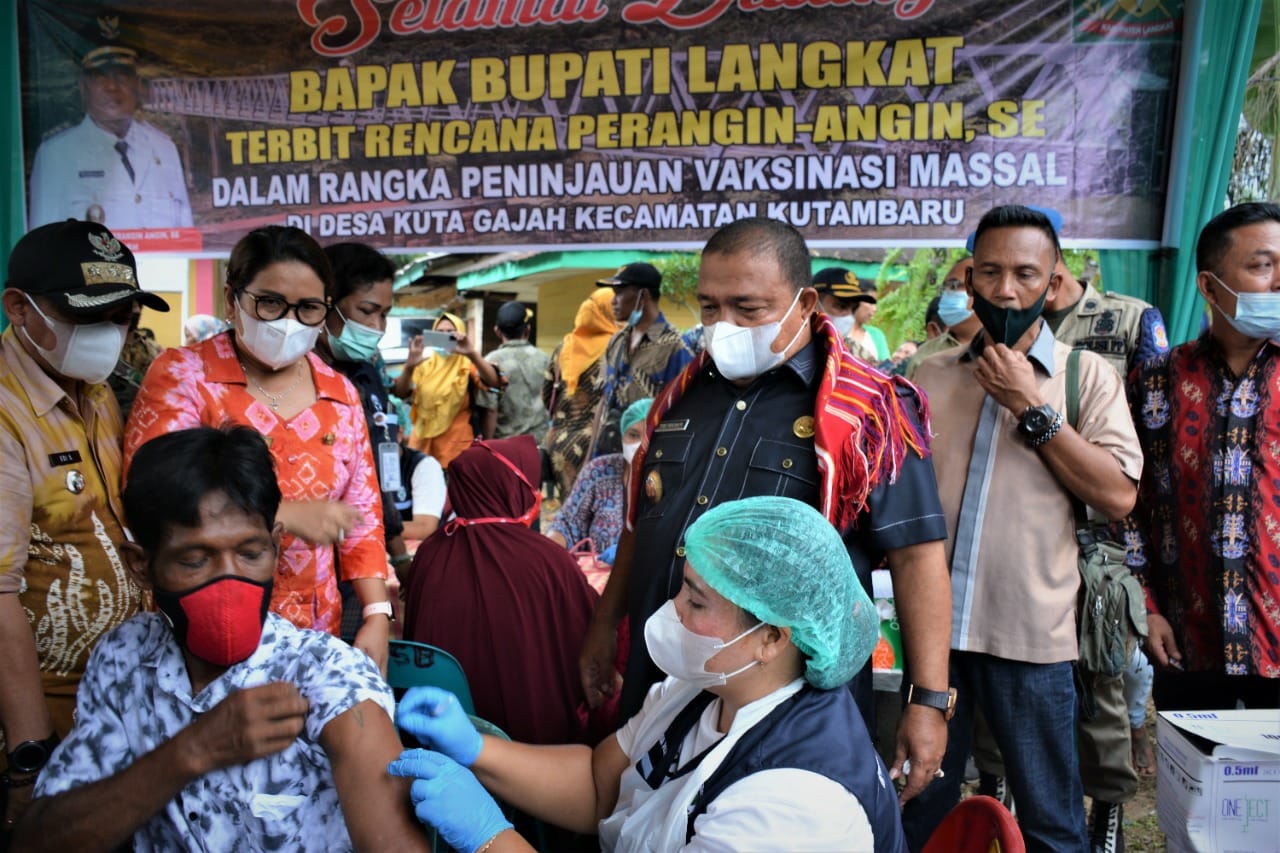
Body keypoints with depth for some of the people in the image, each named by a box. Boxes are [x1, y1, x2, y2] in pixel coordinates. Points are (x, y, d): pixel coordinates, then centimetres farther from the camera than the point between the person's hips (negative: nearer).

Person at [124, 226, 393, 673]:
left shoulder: (340, 394, 7)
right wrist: (283, 517, -23)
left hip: (317, 628, 4)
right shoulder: (181, 376, -5)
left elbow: (362, 515, 9)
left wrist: (377, 616, -2)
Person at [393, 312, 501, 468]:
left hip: (457, 446, -3)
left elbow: (494, 382, -21)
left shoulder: (468, 366, -2)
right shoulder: (424, 365, 7)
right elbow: (400, 393, -6)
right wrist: (409, 367, -26)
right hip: (423, 443, 3)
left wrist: (472, 354, -36)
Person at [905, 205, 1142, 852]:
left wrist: (1033, 409, -14)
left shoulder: (1087, 375, 0)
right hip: (932, 625, 3)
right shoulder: (932, 375, 7)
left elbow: (1118, 496, -12)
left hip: (1031, 635, -2)